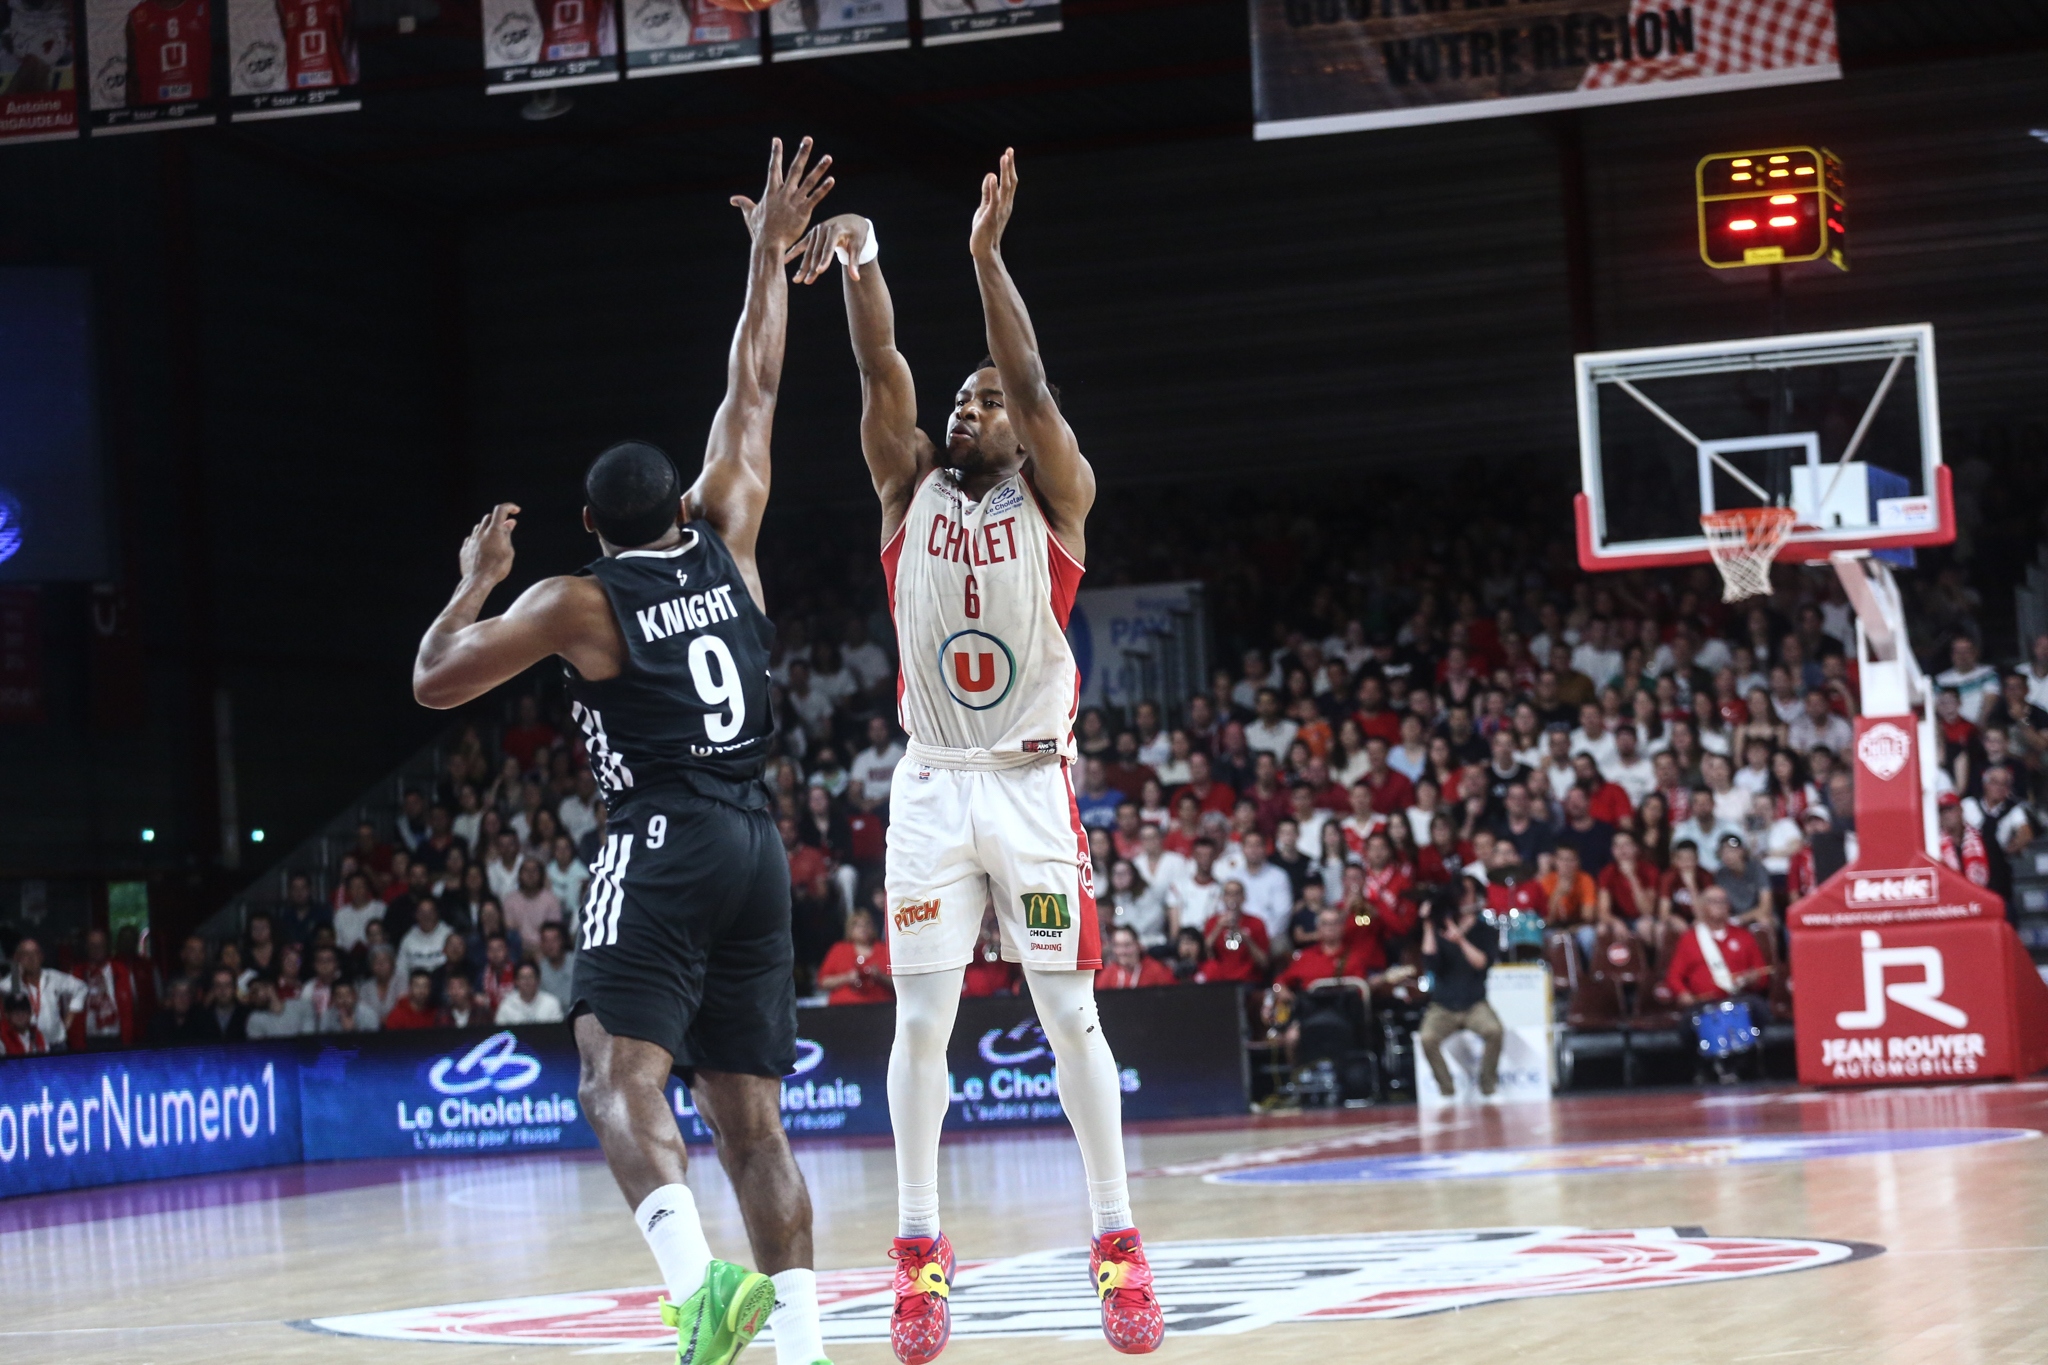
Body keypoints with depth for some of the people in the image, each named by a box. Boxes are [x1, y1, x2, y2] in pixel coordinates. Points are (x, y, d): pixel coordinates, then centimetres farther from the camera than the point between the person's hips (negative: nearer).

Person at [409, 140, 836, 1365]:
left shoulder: (575, 603, 1)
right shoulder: (727, 545, 11)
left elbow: (435, 679, 5)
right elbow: (754, 391, 20)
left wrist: (477, 575, 19)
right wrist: (770, 254, 27)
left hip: (660, 848, -5)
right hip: (757, 847, 5)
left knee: (621, 1072, -16)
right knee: (750, 1113, 5)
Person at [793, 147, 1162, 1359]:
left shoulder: (1056, 497, 2)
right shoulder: (911, 488, 9)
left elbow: (1031, 380, -14)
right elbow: (884, 370, -6)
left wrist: (987, 251, -26)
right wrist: (862, 261, -23)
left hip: (1034, 783, -2)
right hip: (932, 787, 2)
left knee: (1071, 1015, -2)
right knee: (922, 1020, -2)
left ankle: (1119, 1245, 3)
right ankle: (921, 1253, 4)